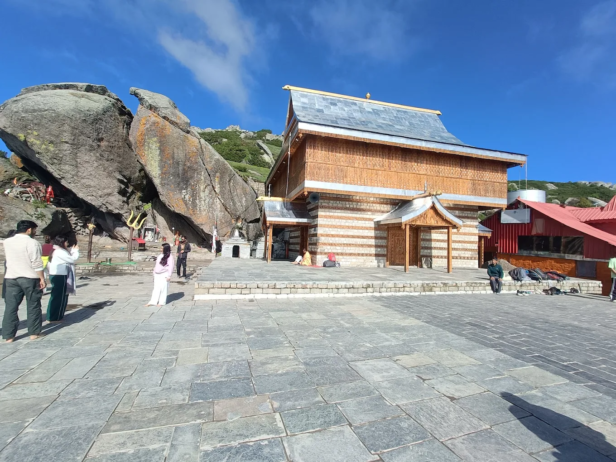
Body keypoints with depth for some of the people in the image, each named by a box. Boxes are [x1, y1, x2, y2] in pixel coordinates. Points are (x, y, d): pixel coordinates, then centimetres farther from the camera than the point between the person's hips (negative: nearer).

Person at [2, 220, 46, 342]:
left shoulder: (7, 242, 7)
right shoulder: (32, 243, -14)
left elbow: (10, 259, 17)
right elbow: (37, 263, -16)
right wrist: (42, 278, -11)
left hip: (11, 277, 6)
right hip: (30, 278, -5)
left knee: (10, 307, 9)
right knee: (33, 306, 5)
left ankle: (9, 335, 12)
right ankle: (34, 333, 12)